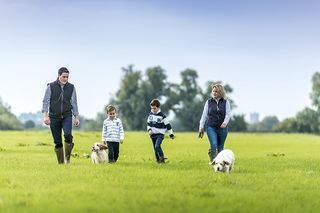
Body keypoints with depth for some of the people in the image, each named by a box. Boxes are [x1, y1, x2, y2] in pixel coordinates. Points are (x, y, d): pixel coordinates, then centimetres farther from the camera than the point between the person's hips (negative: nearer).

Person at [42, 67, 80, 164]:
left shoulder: (71, 87, 6)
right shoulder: (51, 87, 0)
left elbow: (74, 103, 10)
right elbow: (45, 102, -1)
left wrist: (76, 117, 5)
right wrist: (45, 115, -12)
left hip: (67, 116, 0)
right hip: (54, 117, 0)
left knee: (68, 135, -24)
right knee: (57, 142, 1)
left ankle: (68, 158, -10)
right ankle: (60, 162, 9)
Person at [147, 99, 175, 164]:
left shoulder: (162, 115, -10)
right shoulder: (150, 114, 5)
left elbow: (167, 125, -5)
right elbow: (148, 123, 14)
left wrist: (171, 134, -3)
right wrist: (149, 130, -7)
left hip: (160, 134, -6)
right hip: (153, 134, 6)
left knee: (157, 146, -26)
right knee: (155, 149, 10)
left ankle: (162, 158, -15)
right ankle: (158, 160, 21)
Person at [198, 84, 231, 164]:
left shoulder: (226, 102, 5)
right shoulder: (209, 102, 8)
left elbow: (228, 114, -1)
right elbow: (204, 115, 10)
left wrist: (225, 122, -19)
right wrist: (201, 127, 7)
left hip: (222, 128, 1)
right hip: (211, 127, -1)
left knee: (220, 147, 6)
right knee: (213, 145, -17)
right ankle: (212, 161, -2)